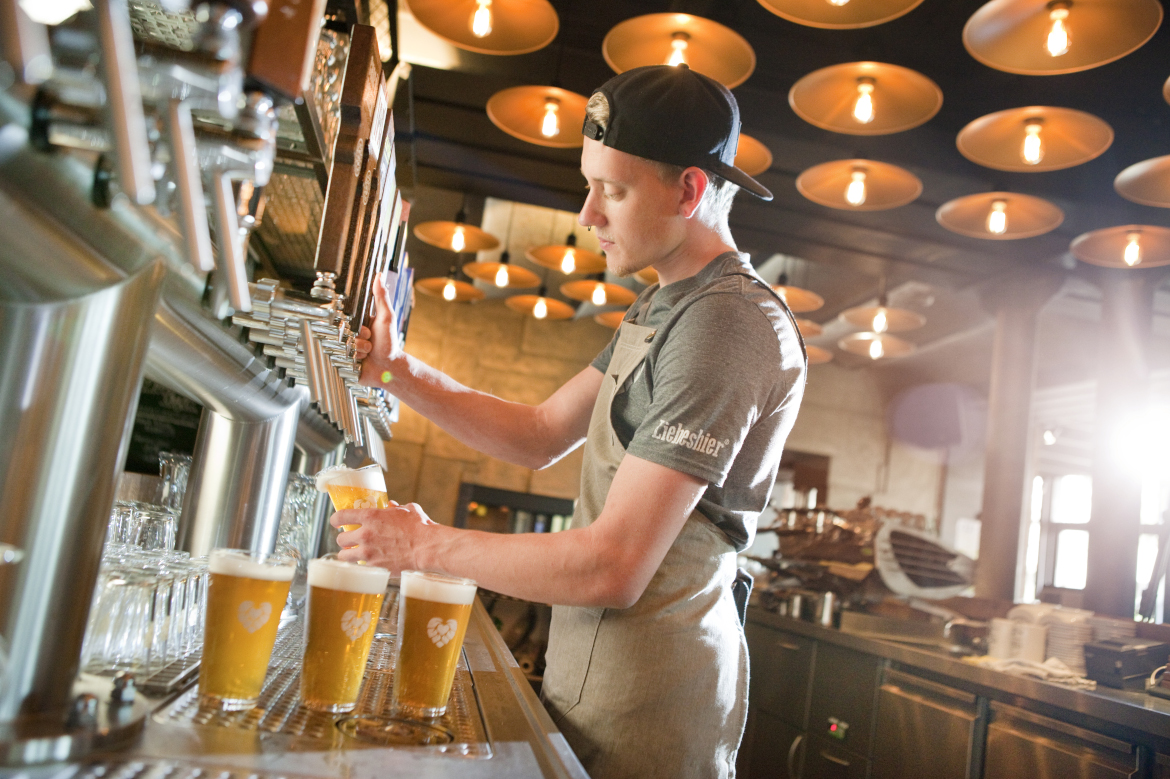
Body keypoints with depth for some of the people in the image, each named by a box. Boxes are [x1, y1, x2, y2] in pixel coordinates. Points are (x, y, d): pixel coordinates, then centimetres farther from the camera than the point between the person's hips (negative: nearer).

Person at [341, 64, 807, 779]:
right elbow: (541, 434, 12)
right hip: (593, 668, 9)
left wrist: (428, 545, -14)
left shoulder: (726, 325, -21)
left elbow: (612, 569, -25)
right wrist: (402, 373, 1)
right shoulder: (668, 307, 12)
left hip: (645, 701, -8)